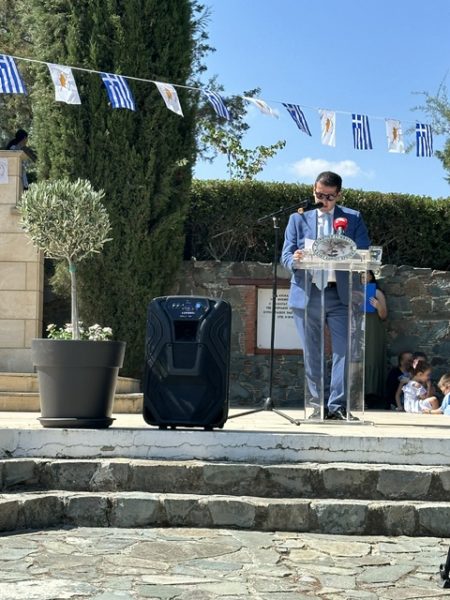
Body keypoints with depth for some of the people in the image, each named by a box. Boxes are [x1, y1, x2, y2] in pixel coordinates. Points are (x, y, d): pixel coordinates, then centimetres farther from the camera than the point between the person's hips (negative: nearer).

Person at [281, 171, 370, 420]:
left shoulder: (353, 219, 10)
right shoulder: (298, 218, 12)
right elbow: (286, 254, 5)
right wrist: (295, 259, -18)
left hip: (340, 294, -1)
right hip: (307, 294, 1)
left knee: (344, 350, -9)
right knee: (312, 354, 5)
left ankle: (337, 405, -5)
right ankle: (318, 405, 14)